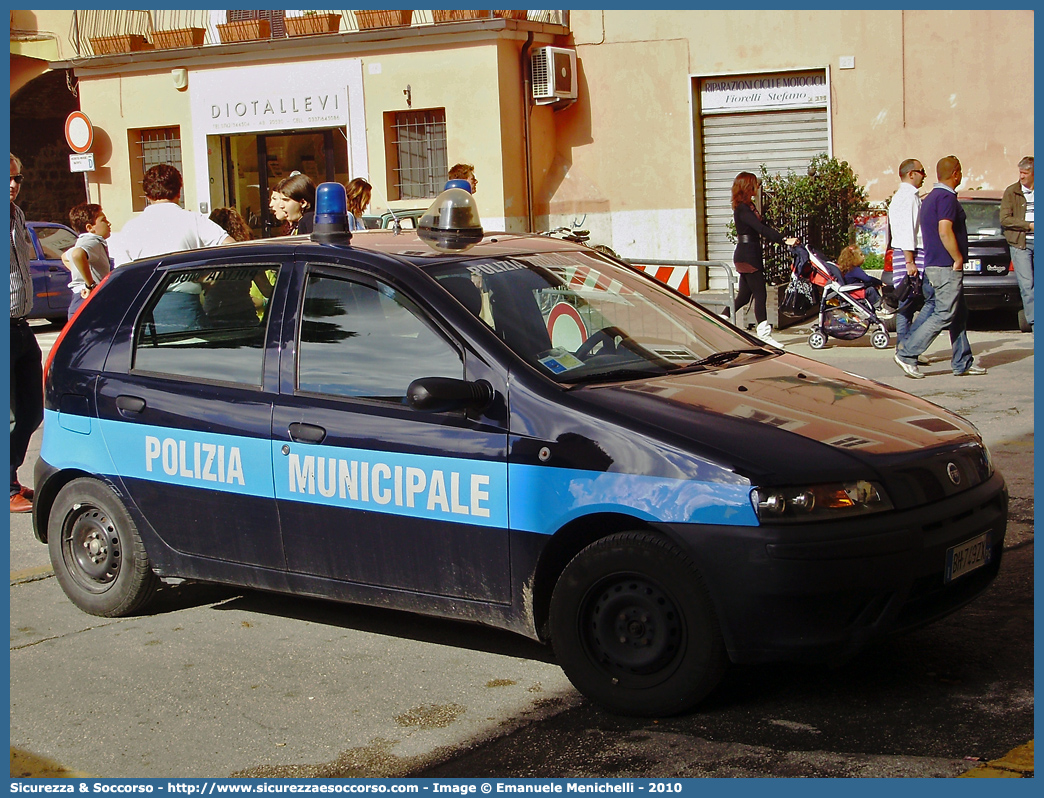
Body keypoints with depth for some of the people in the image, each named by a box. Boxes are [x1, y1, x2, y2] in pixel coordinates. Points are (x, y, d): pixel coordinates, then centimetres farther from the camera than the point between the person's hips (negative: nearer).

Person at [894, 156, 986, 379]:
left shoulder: (930, 198, 16)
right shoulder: (947, 198, -15)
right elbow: (945, 231, -25)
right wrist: (958, 259, -17)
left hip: (934, 266, 10)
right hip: (947, 267, -10)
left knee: (959, 315, 13)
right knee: (944, 315, -9)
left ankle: (963, 363, 15)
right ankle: (906, 354, -10)